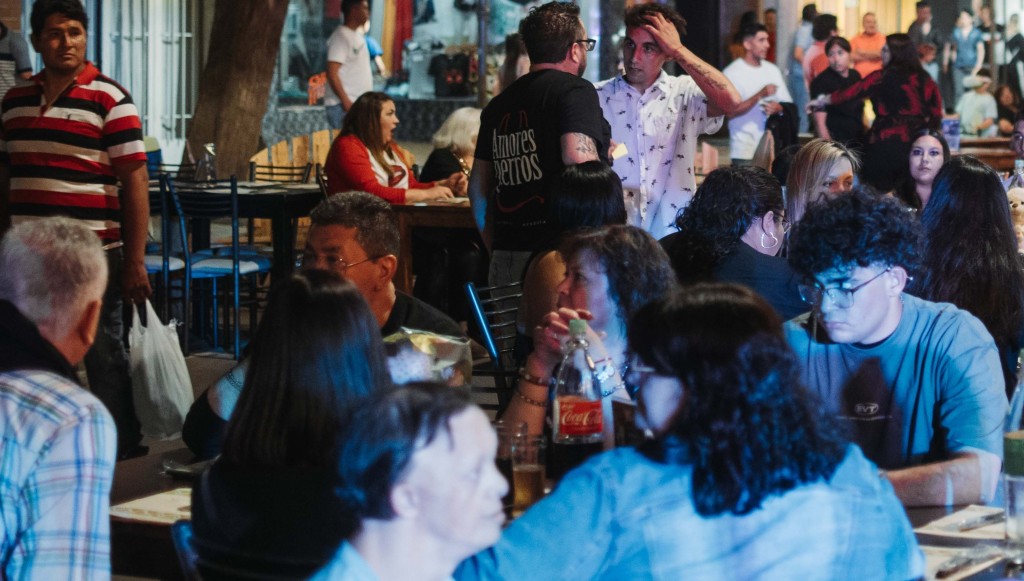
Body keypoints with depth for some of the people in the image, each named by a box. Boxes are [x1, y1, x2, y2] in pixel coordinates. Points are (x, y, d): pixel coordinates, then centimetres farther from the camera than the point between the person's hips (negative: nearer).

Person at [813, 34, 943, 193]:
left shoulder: (883, 78, -7)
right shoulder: (924, 79, 6)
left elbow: (853, 92, -1)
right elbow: (936, 114, 8)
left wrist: (823, 100, 11)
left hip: (887, 142, -5)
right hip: (918, 143, 5)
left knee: (880, 191, 5)